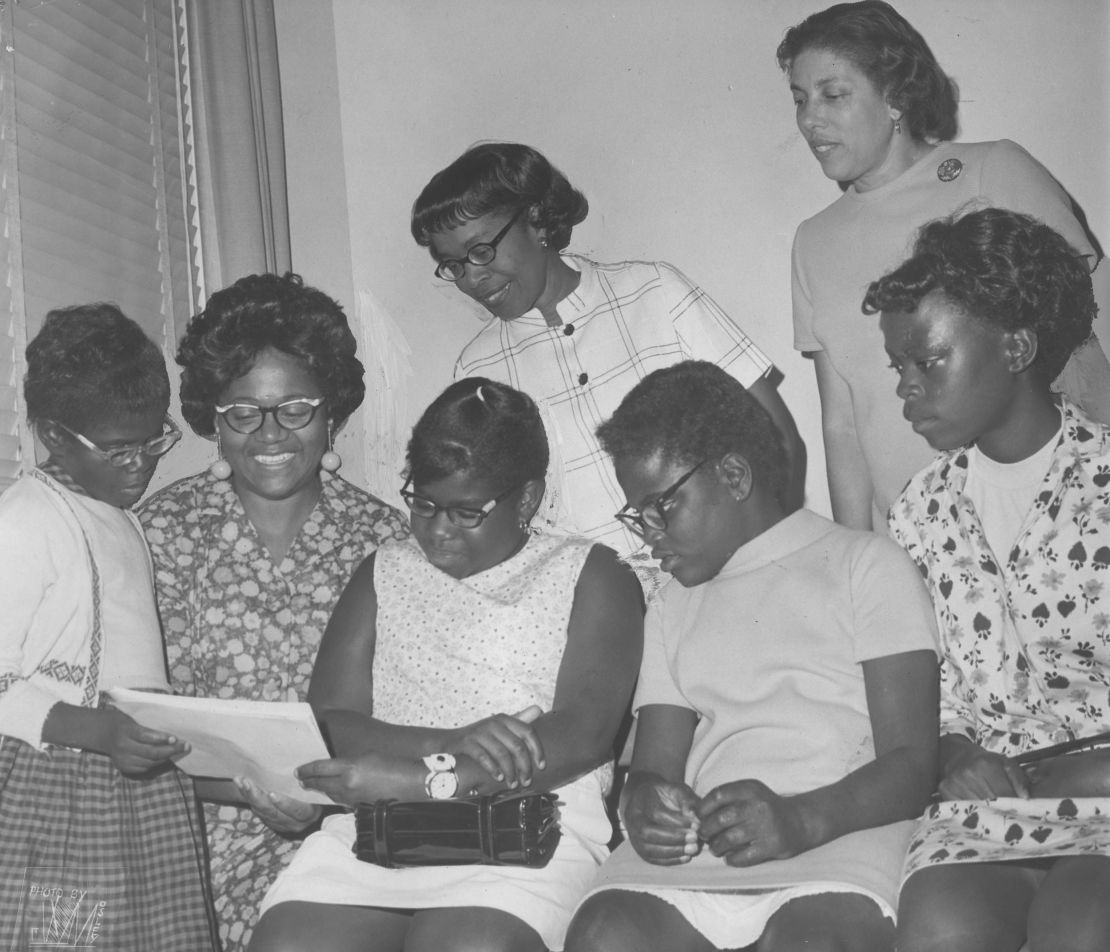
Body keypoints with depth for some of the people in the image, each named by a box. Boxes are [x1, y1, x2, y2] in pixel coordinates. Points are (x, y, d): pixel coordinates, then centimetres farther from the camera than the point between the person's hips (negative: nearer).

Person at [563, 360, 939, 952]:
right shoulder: (671, 605, 29)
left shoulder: (865, 565, 12)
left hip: (841, 836, -3)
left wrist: (802, 819, -17)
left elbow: (913, 765, 2)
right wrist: (645, 801, -6)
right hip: (697, 845, 4)